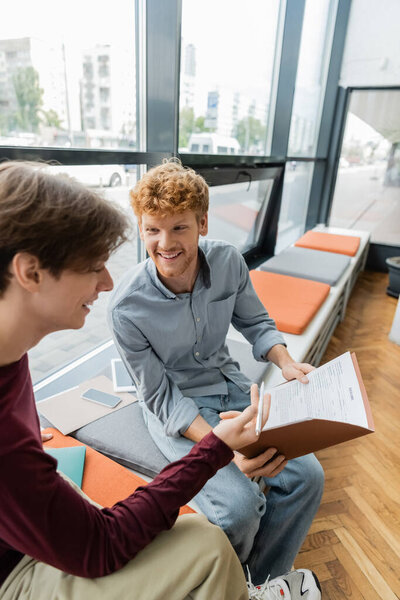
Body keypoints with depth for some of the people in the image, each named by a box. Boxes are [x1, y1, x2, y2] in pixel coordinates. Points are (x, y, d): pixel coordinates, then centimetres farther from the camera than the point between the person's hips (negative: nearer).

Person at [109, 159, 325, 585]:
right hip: (173, 405, -4)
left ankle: (259, 580, 20)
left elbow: (255, 322, 5)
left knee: (307, 475, -6)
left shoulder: (228, 261, -12)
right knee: (238, 509, -21)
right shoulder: (127, 306, -24)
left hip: (228, 383, 5)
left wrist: (285, 362, -15)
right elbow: (161, 397, -17)